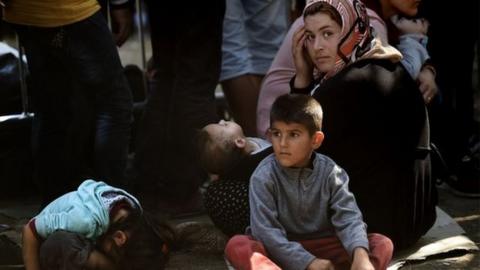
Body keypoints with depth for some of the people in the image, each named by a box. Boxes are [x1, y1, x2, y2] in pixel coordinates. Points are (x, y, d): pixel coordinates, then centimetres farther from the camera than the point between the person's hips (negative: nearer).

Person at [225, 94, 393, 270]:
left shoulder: (330, 172, -6)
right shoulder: (264, 176, -13)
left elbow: (348, 218, -16)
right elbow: (265, 230, -18)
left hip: (322, 249, 2)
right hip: (281, 252, -2)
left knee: (383, 244, -18)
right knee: (237, 246, -33)